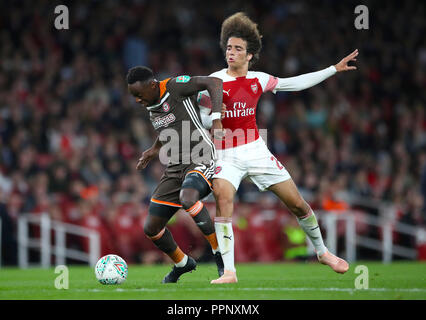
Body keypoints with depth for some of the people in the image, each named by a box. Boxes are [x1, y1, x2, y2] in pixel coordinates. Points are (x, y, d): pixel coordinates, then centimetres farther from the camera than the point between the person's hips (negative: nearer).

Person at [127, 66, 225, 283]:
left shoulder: (175, 86, -11)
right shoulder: (151, 106, 14)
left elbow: (214, 83, -20)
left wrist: (216, 119, -30)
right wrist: (155, 150, 24)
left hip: (201, 161, -8)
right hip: (174, 168, 8)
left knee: (187, 198, -40)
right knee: (151, 228, 4)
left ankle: (220, 253, -25)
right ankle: (182, 263, 30)